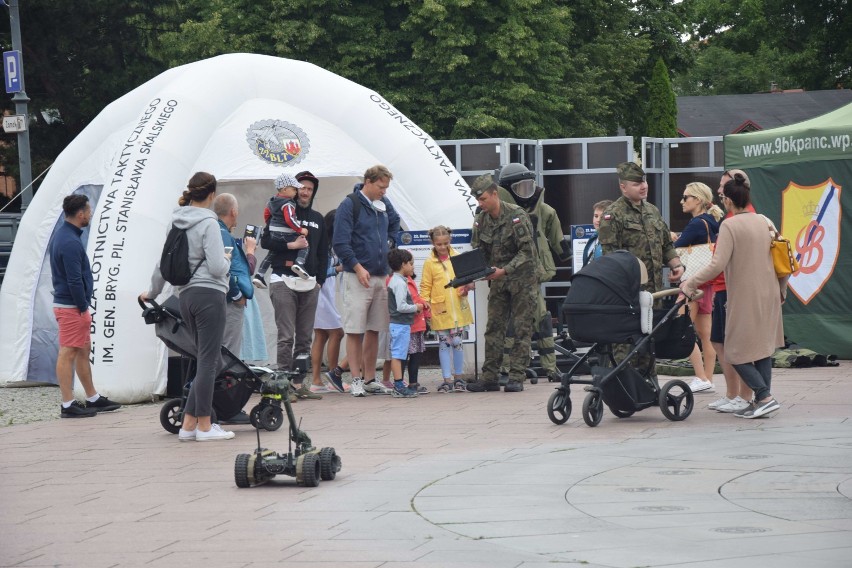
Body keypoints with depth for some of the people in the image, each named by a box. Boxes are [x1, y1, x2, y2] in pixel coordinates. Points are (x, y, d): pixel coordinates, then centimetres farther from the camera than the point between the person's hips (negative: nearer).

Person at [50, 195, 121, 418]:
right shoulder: (70, 242, -20)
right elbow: (74, 280, -23)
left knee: (83, 351, 16)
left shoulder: (62, 235, 13)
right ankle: (68, 405, -4)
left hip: (68, 305, 11)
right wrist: (83, 308, -15)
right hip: (72, 307, -11)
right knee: (68, 354, -6)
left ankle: (93, 398, 24)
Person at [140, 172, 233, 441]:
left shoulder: (176, 224, 12)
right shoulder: (208, 223, -11)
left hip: (186, 296, 8)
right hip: (209, 295, -8)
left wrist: (152, 292, 36)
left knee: (211, 361, 14)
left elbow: (163, 262, 21)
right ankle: (204, 426, -1)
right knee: (208, 361, -3)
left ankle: (188, 424, 10)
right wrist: (227, 258, 6)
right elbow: (217, 267, -16)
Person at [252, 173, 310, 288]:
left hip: (273, 234, 8)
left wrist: (270, 225, 38)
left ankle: (259, 276, 21)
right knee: (305, 246, -3)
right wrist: (300, 230, -18)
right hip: (286, 234, -8)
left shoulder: (272, 201, 10)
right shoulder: (288, 204, -18)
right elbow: (289, 219, -28)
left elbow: (266, 213, 23)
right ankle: (299, 263, -28)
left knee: (272, 253, 23)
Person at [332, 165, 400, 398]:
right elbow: (340, 243, -14)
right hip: (357, 277, -7)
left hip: (381, 275, 7)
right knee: (354, 330, -5)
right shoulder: (349, 204, -9)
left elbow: (395, 221, 34)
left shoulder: (383, 203, 11)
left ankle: (370, 377, 15)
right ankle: (356, 379, -3)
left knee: (374, 330, 9)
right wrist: (358, 267, -19)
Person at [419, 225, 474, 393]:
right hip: (440, 311, -1)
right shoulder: (430, 262, 1)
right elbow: (425, 286, 3)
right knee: (444, 344, 2)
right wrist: (425, 303, -10)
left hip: (458, 308, 2)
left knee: (457, 342, 6)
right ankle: (447, 380, 6)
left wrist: (468, 286, -6)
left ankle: (458, 378, 16)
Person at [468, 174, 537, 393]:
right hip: (498, 279, 6)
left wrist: (504, 270, -29)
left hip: (521, 278, -6)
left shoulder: (516, 216, -17)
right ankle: (490, 377, 5)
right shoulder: (481, 220, 3)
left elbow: (527, 251, -19)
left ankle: (516, 377, -5)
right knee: (494, 327, 3)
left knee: (522, 328, -5)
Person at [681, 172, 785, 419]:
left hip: (745, 297, -7)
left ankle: (765, 397, -10)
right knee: (763, 348, 13)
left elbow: (717, 264, -20)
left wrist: (690, 284, -14)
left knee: (737, 353, -1)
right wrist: (782, 290, 23)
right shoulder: (764, 222, 7)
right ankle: (761, 401, 12)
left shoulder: (730, 226, -13)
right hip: (769, 296, 7)